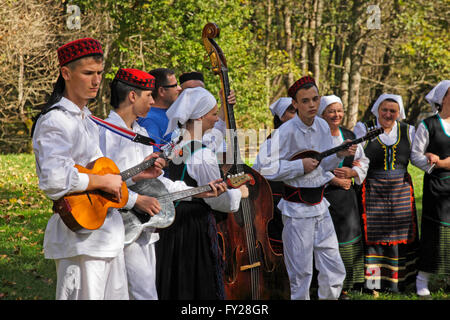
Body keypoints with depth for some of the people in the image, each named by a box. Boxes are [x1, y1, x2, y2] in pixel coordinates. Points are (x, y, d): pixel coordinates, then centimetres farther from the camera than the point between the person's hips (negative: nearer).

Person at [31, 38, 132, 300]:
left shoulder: (87, 120, 19)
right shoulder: (54, 121, -14)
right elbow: (55, 179, -29)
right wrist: (103, 181, -19)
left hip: (107, 234, 10)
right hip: (81, 239, -10)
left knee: (117, 294, 13)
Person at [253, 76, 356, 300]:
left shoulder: (323, 126, 6)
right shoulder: (286, 132, -15)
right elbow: (264, 168, -20)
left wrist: (340, 155, -1)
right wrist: (300, 165, -19)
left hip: (320, 206, 6)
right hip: (297, 210, -6)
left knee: (335, 271, 8)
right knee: (300, 274, 0)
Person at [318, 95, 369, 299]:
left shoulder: (349, 136, 13)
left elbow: (363, 161, 17)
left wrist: (352, 172, -4)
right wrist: (334, 180, -13)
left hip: (346, 196, 5)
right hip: (322, 195, -5)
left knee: (348, 241, 4)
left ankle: (344, 289, 12)